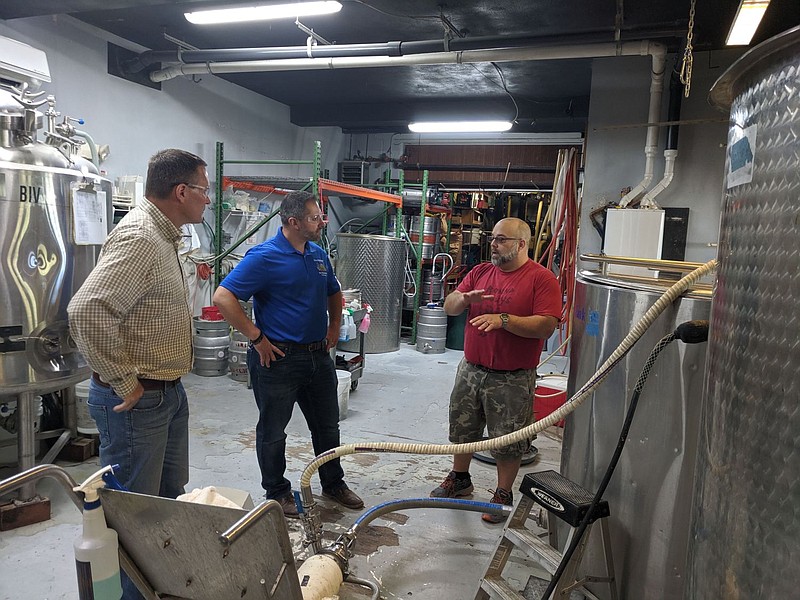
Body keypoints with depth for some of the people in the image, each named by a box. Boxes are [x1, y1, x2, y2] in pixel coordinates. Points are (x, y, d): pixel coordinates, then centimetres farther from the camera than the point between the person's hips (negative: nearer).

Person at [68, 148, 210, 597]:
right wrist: (124, 383, -23)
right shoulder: (139, 238, -21)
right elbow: (87, 311, -33)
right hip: (137, 400, -10)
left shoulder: (163, 236, 12)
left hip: (169, 391, 10)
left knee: (171, 495, 22)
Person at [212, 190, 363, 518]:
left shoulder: (318, 254, 8)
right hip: (278, 359, -7)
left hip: (319, 356, 7)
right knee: (273, 431, 10)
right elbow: (223, 296, -22)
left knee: (328, 426, 18)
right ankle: (277, 492, 29)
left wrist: (334, 326, 14)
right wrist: (256, 337, -20)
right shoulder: (265, 256, -16)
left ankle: (333, 483, 36)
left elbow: (334, 292, 25)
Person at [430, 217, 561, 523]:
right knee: (462, 428, 19)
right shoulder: (480, 272, 7)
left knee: (508, 440, 8)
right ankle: (459, 479, 39)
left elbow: (546, 326, -20)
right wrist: (465, 298, -16)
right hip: (471, 369, 6)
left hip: (512, 379, -5)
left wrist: (503, 320, -28)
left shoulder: (542, 278, -11)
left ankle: (503, 494, 27)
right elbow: (449, 307, 6)